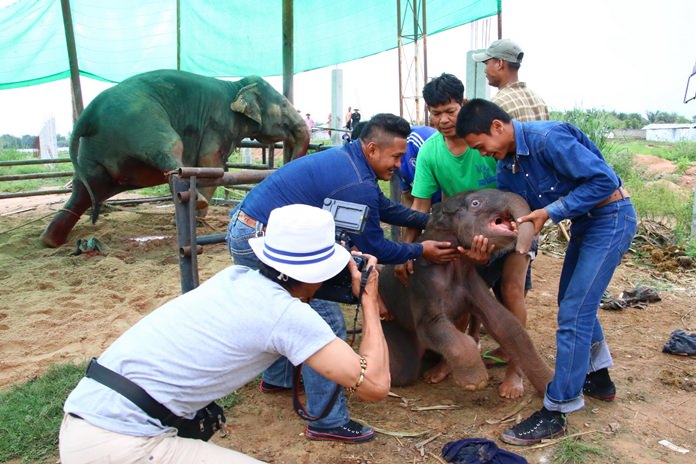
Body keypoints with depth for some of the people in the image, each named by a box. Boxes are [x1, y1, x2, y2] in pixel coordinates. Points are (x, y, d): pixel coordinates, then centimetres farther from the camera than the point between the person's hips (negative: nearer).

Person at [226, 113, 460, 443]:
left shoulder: (344, 159, 10)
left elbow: (385, 208, 19)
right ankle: (328, 422, 5)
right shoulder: (356, 185, -20)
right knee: (327, 324, -5)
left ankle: (277, 378, 45)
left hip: (244, 229, 11)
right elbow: (374, 248, -9)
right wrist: (420, 251, 4)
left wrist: (431, 221, 19)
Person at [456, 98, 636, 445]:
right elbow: (512, 215, 1)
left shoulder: (548, 139, -26)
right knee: (574, 300, 20)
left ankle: (556, 412, -1)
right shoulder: (506, 166, 0)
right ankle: (598, 378, 40)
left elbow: (603, 179, -26)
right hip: (583, 222, 9)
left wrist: (550, 212, -25)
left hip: (611, 217, -9)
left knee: (574, 311, -10)